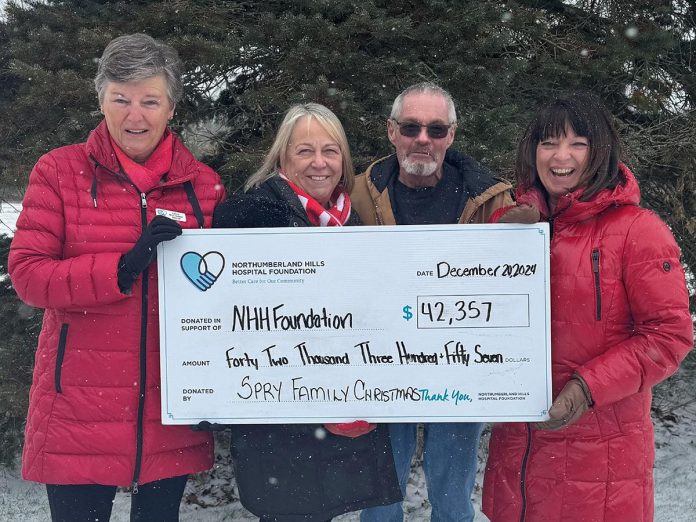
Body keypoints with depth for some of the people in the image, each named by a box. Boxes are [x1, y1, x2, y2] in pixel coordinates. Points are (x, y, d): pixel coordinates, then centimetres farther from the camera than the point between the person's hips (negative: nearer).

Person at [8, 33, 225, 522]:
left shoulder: (204, 184, 4)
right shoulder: (59, 171, -1)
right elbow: (26, 273, -8)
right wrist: (123, 269, -21)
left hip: (171, 412, 2)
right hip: (80, 411, -2)